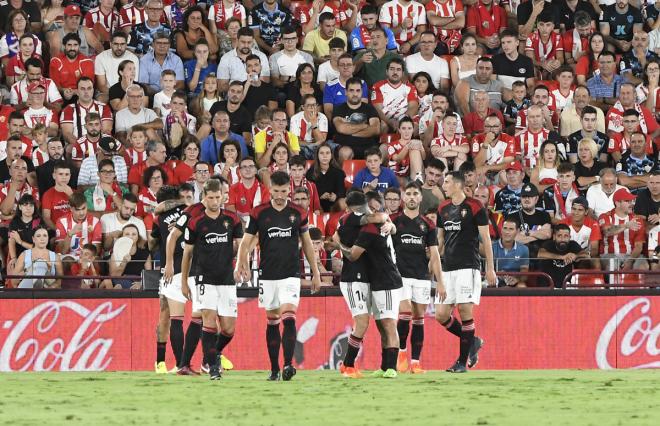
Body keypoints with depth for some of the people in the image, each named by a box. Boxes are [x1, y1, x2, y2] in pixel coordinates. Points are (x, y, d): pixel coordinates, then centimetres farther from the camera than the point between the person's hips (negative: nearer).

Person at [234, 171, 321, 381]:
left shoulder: (298, 213, 2)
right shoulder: (259, 213, 0)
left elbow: (307, 243, 13)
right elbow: (246, 241, 0)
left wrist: (315, 273, 14)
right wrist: (241, 264, -19)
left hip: (291, 274, -1)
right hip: (267, 275, 1)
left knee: (289, 319, -16)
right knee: (272, 322, 8)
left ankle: (288, 364, -22)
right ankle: (274, 369, 14)